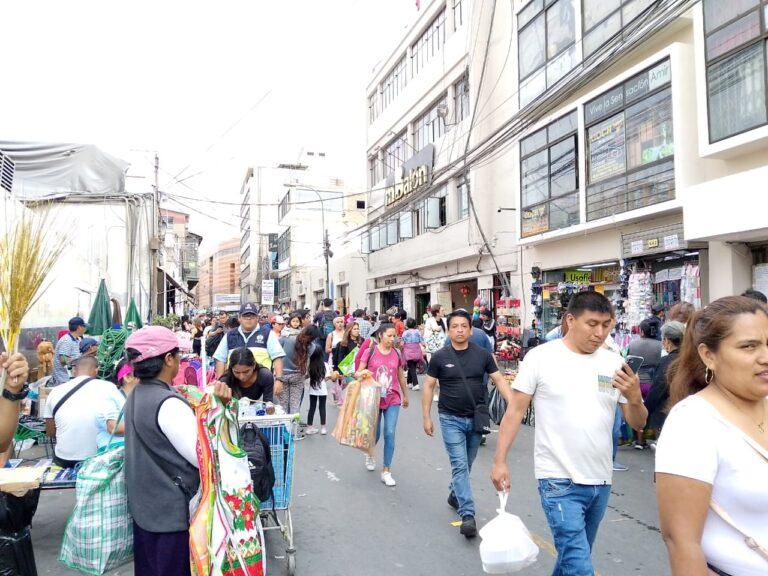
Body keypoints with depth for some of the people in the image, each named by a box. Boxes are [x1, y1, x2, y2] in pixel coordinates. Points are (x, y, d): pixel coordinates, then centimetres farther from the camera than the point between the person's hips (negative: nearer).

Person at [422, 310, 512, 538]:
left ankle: (454, 494, 41)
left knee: (466, 465, 16)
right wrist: (426, 417, -2)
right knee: (460, 465, -8)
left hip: (476, 418, 3)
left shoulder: (482, 355, -2)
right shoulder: (440, 357, -5)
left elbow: (499, 380, 0)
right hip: (451, 419, -2)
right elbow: (428, 386, 0)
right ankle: (468, 515, -7)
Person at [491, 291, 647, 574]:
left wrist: (635, 398, -16)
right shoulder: (541, 357, -8)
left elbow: (638, 423, 6)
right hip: (559, 481, -5)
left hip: (601, 481, 5)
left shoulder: (614, 362, 2)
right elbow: (515, 410, -4)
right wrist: (499, 461, -8)